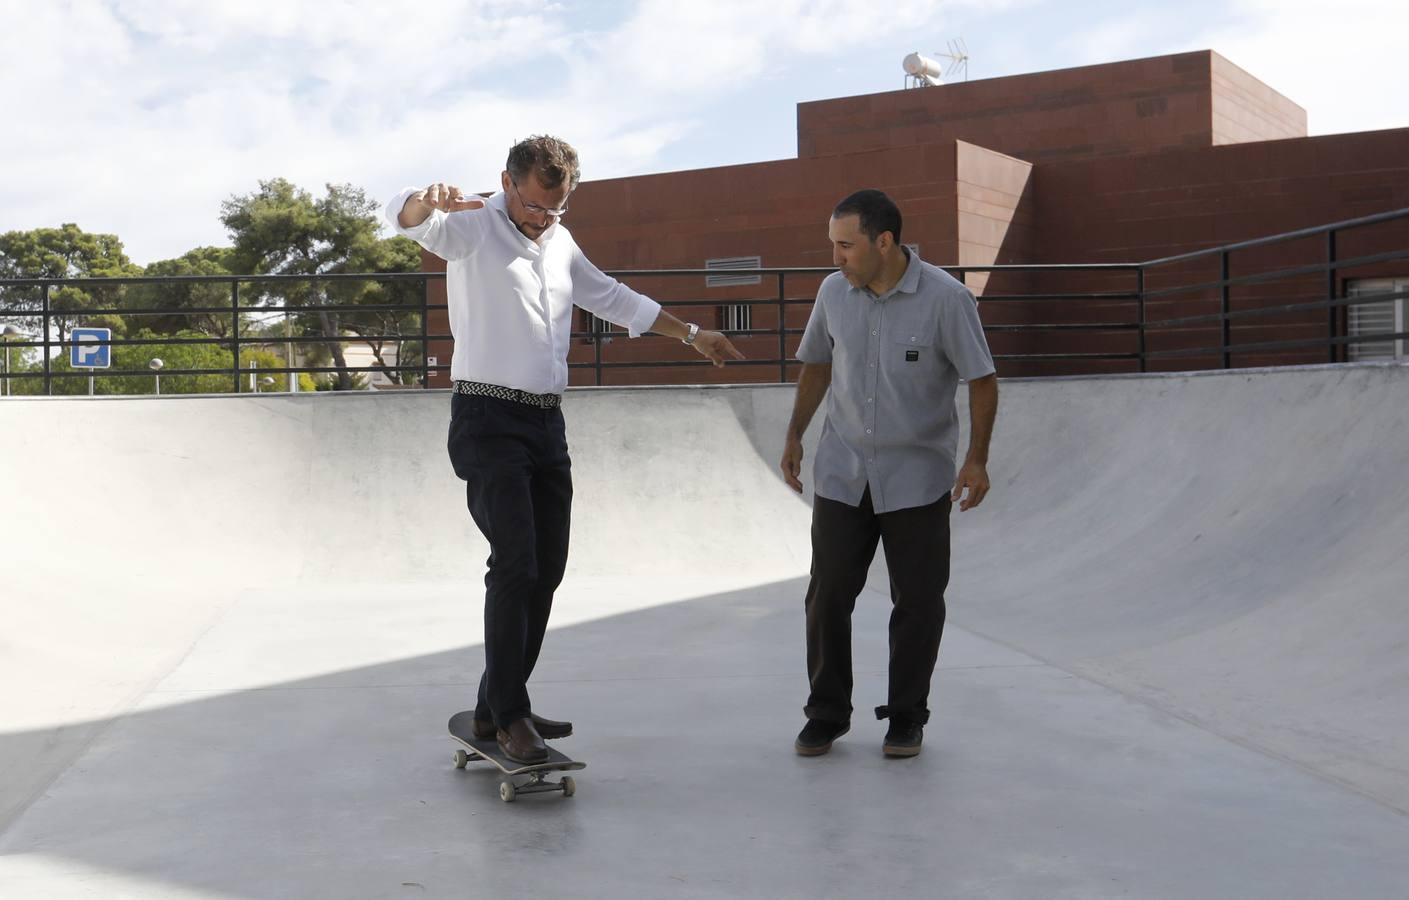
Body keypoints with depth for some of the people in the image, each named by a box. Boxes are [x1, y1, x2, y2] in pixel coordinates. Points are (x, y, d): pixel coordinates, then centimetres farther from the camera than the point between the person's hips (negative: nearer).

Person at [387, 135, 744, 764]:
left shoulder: (561, 244, 17)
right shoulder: (472, 229, -4)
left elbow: (614, 299, 30)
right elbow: (404, 216, -23)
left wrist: (691, 335, 33)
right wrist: (428, 201, -48)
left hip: (546, 423, 7)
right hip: (488, 421, -7)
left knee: (547, 569, 7)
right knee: (516, 564, -16)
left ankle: (497, 707, 17)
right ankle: (508, 716, -8)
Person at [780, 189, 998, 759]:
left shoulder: (945, 298, -13)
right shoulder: (834, 292, 0)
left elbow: (981, 380, -8)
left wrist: (977, 459, -15)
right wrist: (795, 435, 15)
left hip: (917, 477, -3)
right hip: (842, 473, 3)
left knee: (918, 602, 4)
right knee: (828, 595, 3)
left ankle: (906, 718, 19)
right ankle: (827, 714, 17)